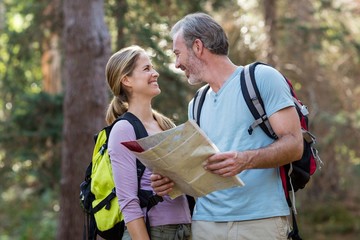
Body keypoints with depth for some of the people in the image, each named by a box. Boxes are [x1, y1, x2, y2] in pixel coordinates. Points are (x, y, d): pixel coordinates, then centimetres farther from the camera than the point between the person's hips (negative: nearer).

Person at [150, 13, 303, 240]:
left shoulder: (262, 78, -3)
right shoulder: (196, 105, 17)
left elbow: (294, 144, -10)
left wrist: (246, 160, -26)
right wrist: (173, 180, -3)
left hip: (260, 220, -5)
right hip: (205, 221, 6)